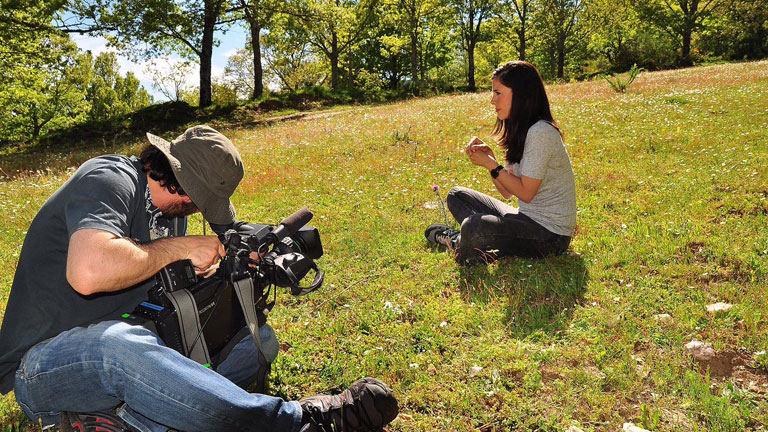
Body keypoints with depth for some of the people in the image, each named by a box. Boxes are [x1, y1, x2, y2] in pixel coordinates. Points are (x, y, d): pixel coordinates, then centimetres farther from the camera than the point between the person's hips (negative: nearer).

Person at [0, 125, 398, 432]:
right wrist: (180, 247, -22)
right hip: (43, 367, -8)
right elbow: (88, 273, -36)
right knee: (120, 343, -43)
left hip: (129, 340, 8)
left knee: (258, 338, 0)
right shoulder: (110, 180, -18)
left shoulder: (169, 209, 9)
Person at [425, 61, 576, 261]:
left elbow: (526, 193, -19)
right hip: (528, 218, 10)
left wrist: (491, 164, -12)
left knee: (473, 227, -34)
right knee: (457, 195, 14)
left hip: (550, 232, -10)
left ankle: (460, 247, -2)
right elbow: (507, 192, 8)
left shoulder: (540, 132, -20)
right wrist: (489, 157, -5)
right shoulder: (521, 131, 10)